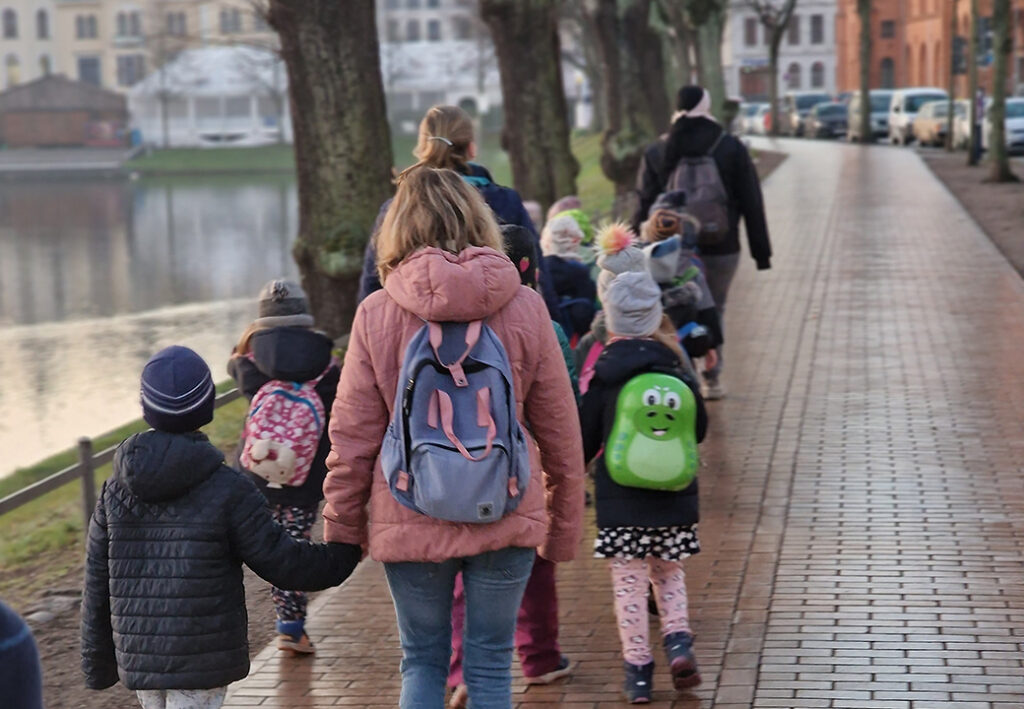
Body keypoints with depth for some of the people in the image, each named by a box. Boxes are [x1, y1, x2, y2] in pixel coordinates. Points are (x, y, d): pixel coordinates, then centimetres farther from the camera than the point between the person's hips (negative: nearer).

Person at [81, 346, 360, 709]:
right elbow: (281, 562, -7)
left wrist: (97, 664, 17)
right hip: (202, 662, -5)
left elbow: (97, 587, 7)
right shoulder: (229, 491, -11)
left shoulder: (114, 492, 4)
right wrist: (344, 556, 9)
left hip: (138, 661, 5)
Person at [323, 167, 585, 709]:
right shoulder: (524, 308, -3)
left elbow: (352, 436, -3)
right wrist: (564, 523, 12)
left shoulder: (376, 314, -6)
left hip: (409, 522, 0)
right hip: (506, 520, 0)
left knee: (422, 662, 14)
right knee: (490, 666, 10)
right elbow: (560, 430, 2)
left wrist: (342, 525, 8)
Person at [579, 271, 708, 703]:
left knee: (629, 584, 5)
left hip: (621, 502, -2)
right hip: (675, 501, 3)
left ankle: (638, 668, 7)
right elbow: (699, 429, 8)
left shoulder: (605, 374, -8)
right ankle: (678, 640, 3)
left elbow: (585, 439, -2)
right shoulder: (674, 367, -1)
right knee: (668, 574, 20)